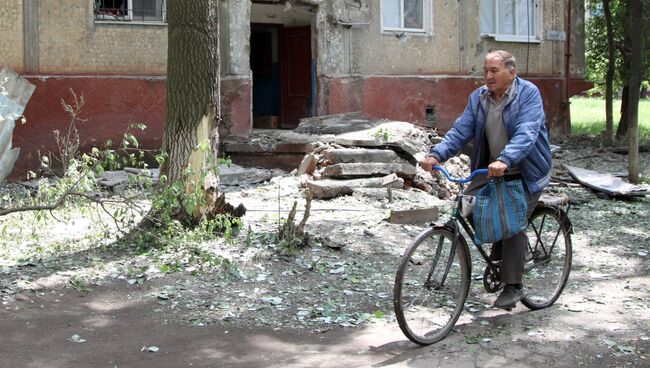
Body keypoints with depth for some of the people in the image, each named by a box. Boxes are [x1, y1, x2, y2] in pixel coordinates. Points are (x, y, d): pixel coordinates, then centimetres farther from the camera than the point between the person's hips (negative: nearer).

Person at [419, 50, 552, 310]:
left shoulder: (528, 94, -17)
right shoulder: (478, 98, 1)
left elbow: (526, 134, -30)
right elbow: (461, 130, -6)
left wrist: (505, 160, -47)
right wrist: (436, 155, -23)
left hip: (525, 173, -6)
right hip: (490, 170, 6)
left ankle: (513, 286, -1)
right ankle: (501, 249, 17)